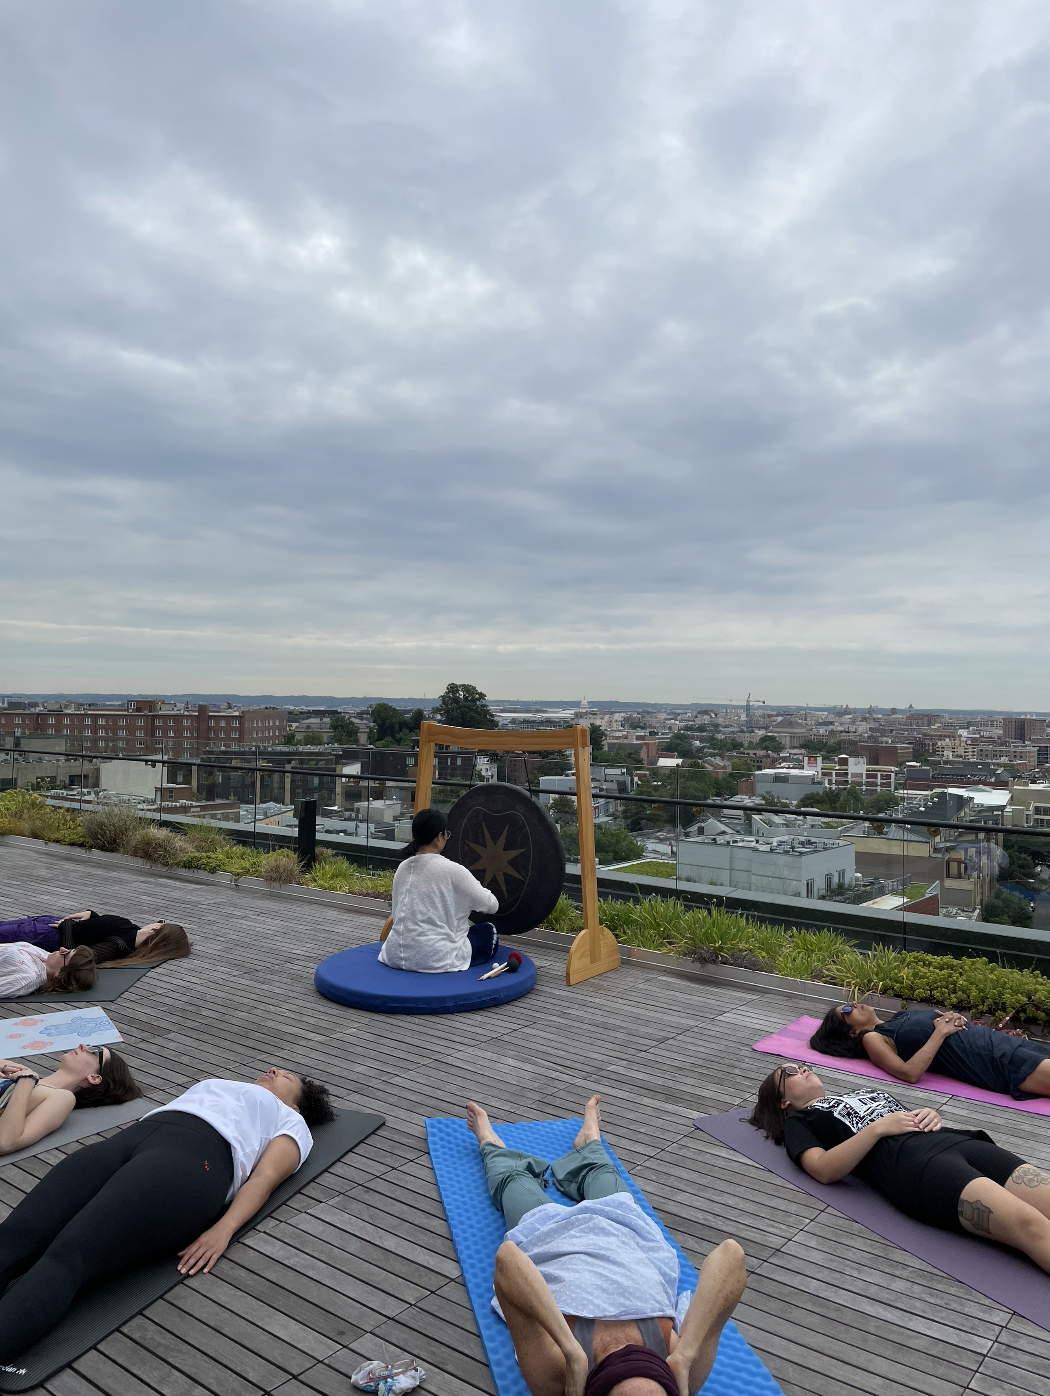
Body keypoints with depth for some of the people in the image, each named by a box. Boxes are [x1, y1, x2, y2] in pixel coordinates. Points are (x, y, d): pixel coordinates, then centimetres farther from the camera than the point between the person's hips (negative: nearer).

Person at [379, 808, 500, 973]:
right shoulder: (452, 870, -13)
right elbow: (492, 905, -3)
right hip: (436, 959, -7)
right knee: (488, 933, 19)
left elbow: (397, 915, 14)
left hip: (396, 955, 7)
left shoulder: (403, 867, 6)